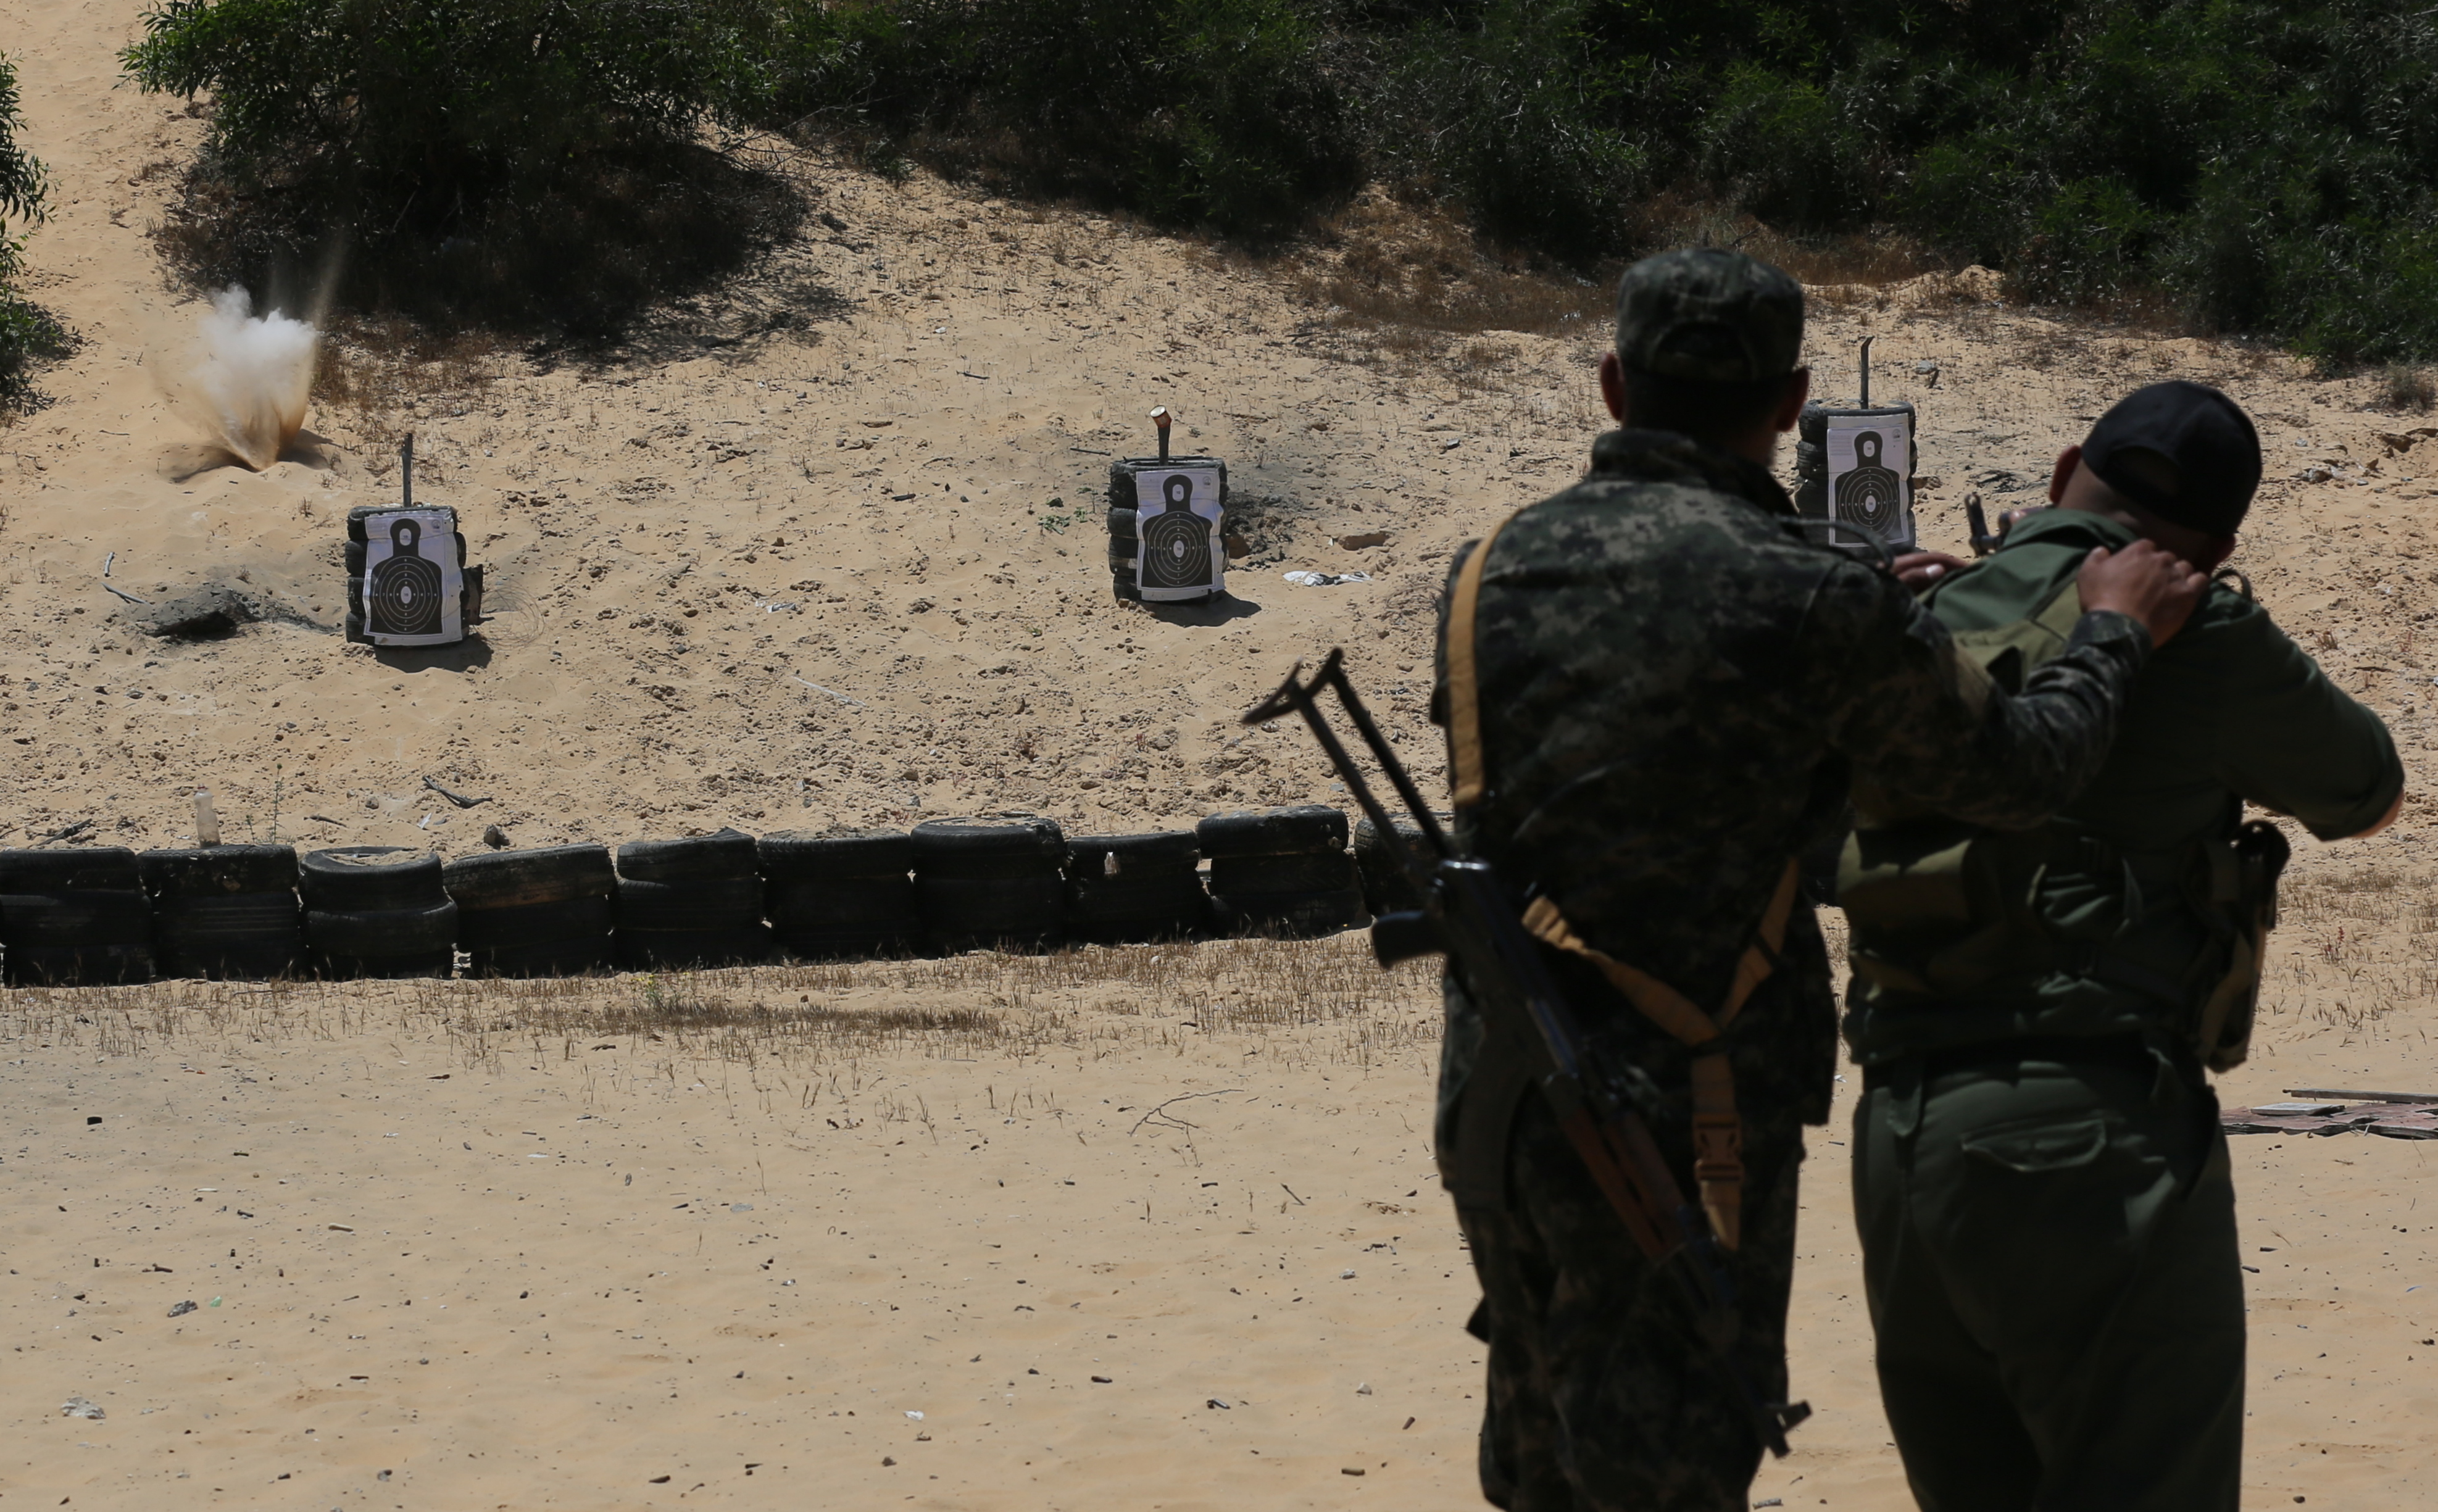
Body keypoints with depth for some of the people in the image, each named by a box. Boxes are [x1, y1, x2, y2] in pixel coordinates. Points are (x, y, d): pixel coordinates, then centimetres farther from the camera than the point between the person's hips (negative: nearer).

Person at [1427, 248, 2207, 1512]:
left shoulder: (1489, 575, 4)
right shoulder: (1809, 603, -14)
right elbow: (2018, 771, -2)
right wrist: (2111, 632, 16)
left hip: (1491, 1106, 6)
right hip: (1675, 1122, -6)